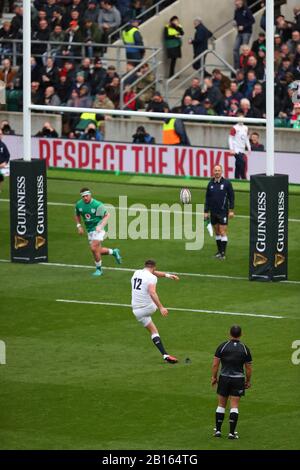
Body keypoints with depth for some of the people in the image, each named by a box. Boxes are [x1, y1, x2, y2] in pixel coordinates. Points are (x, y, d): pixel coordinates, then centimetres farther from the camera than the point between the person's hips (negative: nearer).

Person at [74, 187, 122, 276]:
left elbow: (106, 215, -11)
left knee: (94, 248, -17)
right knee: (98, 251, 10)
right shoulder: (79, 204, -1)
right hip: (89, 229, 7)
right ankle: (114, 252, 38)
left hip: (99, 229, -7)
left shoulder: (97, 205, -18)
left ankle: (99, 269, 2)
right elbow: (77, 215, 18)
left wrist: (101, 226, -24)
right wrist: (79, 226, 4)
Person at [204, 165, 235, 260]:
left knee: (222, 232, -7)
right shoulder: (210, 184, 7)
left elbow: (231, 196, -2)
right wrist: (206, 211, 10)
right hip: (213, 212, 4)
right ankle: (219, 251, 19)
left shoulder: (226, 183, -5)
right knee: (217, 232, 10)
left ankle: (223, 253, -6)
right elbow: (207, 198, 13)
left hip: (223, 212, -4)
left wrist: (231, 210, -7)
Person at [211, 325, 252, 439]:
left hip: (224, 378, 0)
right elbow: (249, 368, 1)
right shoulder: (245, 348, -2)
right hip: (238, 378, 0)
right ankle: (232, 432, -2)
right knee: (234, 406, 1)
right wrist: (248, 381, 14)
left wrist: (214, 377, 8)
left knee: (221, 405, 11)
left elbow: (215, 364, -4)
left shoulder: (222, 346, -4)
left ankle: (218, 430, 14)